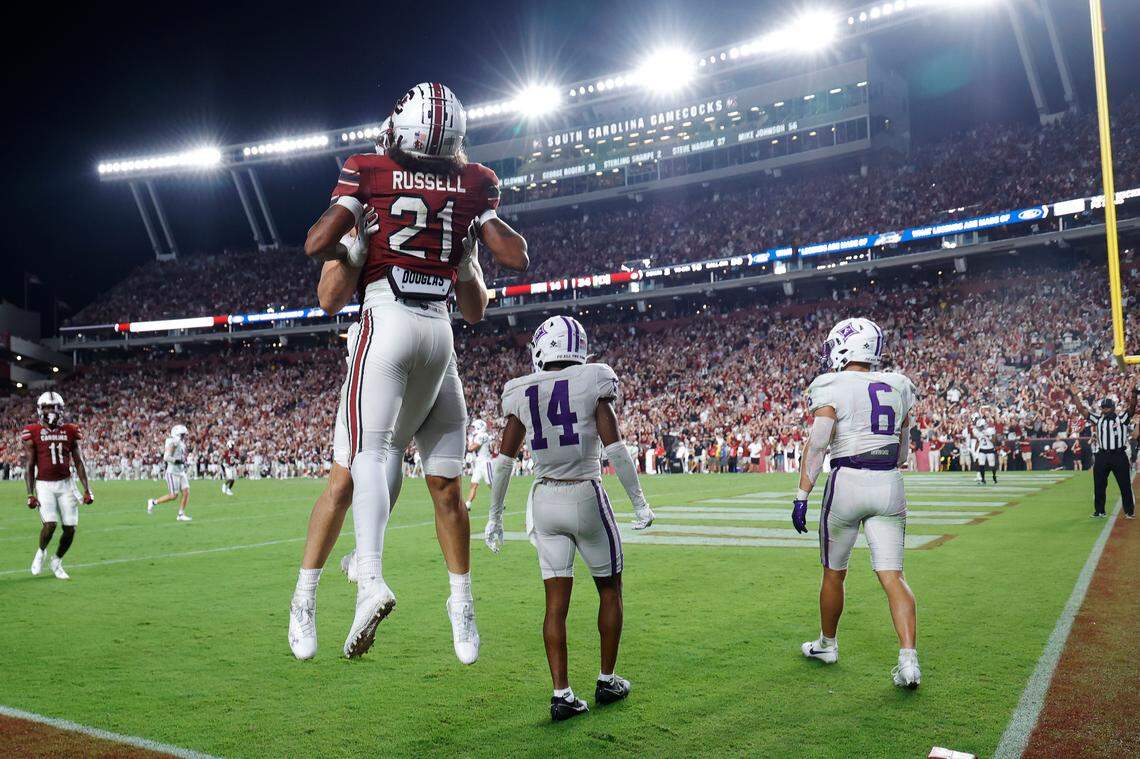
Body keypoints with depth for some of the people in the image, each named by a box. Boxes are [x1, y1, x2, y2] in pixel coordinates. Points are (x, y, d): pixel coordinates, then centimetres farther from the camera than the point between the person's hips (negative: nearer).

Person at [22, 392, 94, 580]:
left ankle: (57, 562, 23)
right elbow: (29, 466, -1)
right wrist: (30, 494, -7)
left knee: (70, 528, -1)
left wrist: (86, 490, 3)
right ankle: (41, 552, 14)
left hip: (66, 484, 3)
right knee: (50, 524, -18)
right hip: (44, 485, -3)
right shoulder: (33, 433, -2)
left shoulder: (70, 431, 5)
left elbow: (79, 463, 8)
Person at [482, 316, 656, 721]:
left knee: (556, 603, 9)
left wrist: (494, 515, 13)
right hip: (586, 497, -3)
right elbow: (614, 447, -11)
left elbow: (504, 459, 4)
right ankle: (607, 681, 26)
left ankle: (561, 694, 9)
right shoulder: (593, 381, -8)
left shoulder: (521, 393, 2)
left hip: (545, 501, 3)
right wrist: (639, 502, -3)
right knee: (609, 590, 17)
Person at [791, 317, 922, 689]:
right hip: (889, 484, 4)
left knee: (834, 572, 14)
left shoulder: (831, 388, -7)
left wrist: (802, 495, -14)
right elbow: (903, 447, 16)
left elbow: (817, 443, -15)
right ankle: (908, 660, -9)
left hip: (847, 482, -4)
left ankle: (827, 644, 31)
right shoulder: (898, 386, 9)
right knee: (893, 575, 2)